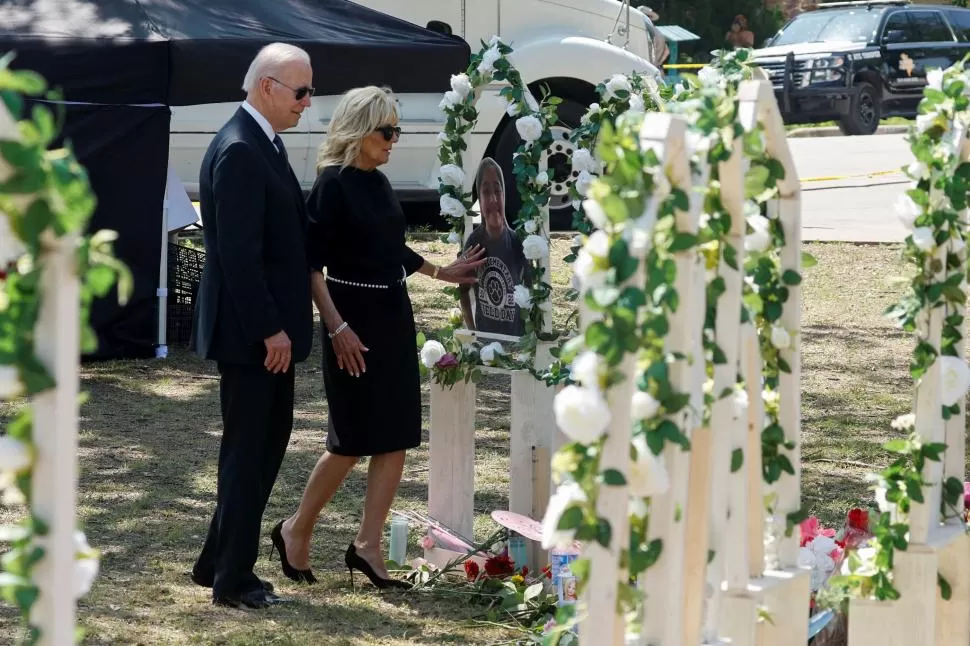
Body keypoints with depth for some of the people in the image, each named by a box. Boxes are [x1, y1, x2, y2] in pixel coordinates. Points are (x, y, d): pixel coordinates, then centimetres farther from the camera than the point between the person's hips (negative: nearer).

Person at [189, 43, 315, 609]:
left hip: (268, 327, 10)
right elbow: (238, 254, -24)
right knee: (248, 450, 0)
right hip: (251, 333, -10)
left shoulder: (263, 143, 12)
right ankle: (233, 579, 11)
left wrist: (280, 325, 15)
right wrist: (270, 330, -22)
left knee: (271, 436, 16)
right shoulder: (239, 152, -20)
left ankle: (219, 561, 25)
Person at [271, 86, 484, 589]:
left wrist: (442, 272, 27)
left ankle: (367, 546, 10)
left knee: (395, 436, 4)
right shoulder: (333, 184, -13)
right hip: (354, 320, -8)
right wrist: (337, 327, -21)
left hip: (393, 315, 8)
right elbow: (312, 263, -16)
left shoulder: (377, 183, 11)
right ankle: (296, 531, 14)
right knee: (352, 439, -3)